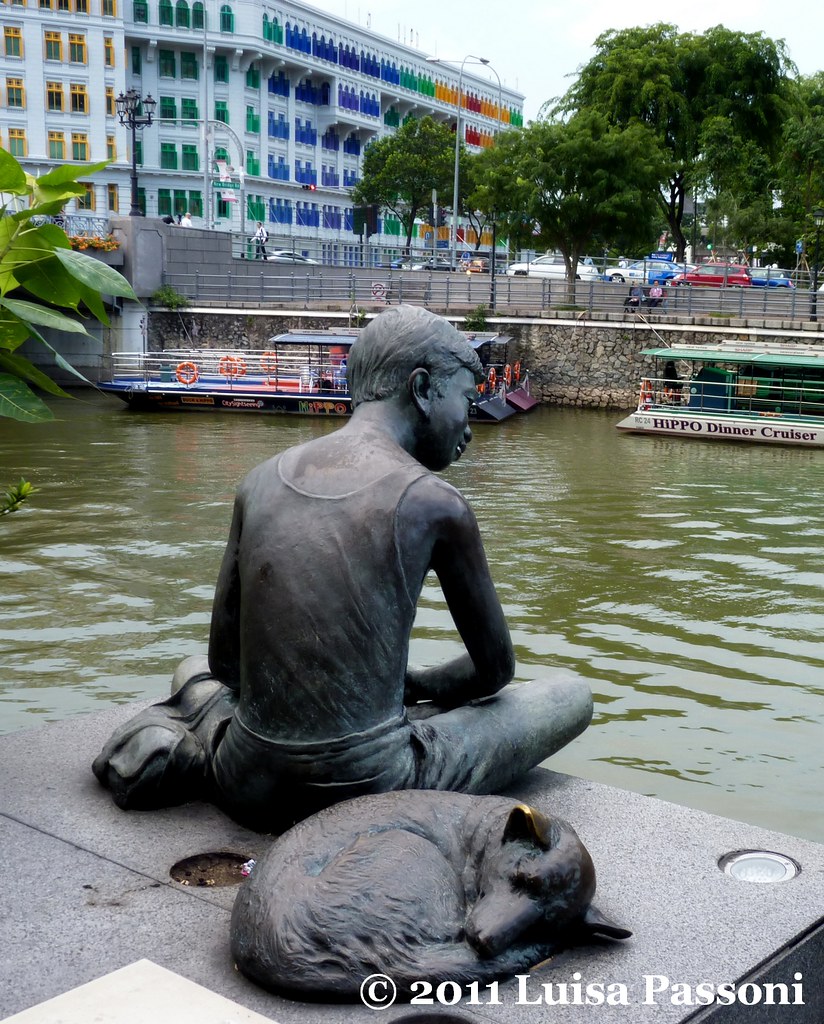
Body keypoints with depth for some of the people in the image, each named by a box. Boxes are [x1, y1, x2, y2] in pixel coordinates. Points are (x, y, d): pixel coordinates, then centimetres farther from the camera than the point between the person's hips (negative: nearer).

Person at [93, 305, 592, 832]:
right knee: (571, 695, 14)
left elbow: (225, 659, 10)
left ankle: (181, 748, 7)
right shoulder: (436, 503, -10)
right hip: (367, 793, -5)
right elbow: (495, 668, 3)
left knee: (197, 673, 40)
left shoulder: (260, 482, 4)